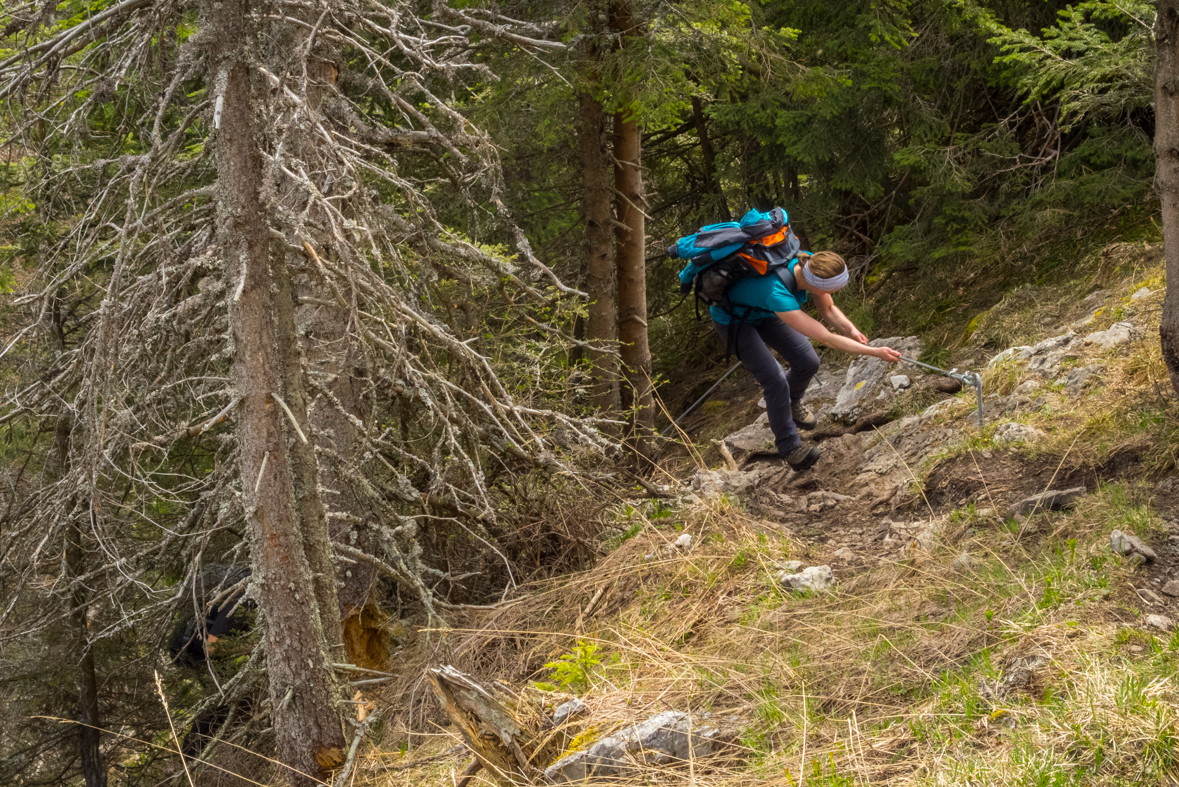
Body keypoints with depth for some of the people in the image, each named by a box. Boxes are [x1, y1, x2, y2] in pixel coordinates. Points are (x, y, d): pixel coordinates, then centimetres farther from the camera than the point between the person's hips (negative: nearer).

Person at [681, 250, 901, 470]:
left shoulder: (810, 264, -26)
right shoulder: (777, 294, -45)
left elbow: (828, 310, -9)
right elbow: (826, 338, -42)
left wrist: (851, 330, -28)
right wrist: (875, 352, -40)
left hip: (762, 311, 7)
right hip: (732, 320, -7)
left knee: (807, 362, 1)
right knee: (776, 382, -15)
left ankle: (792, 402, 34)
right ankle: (789, 447, 4)